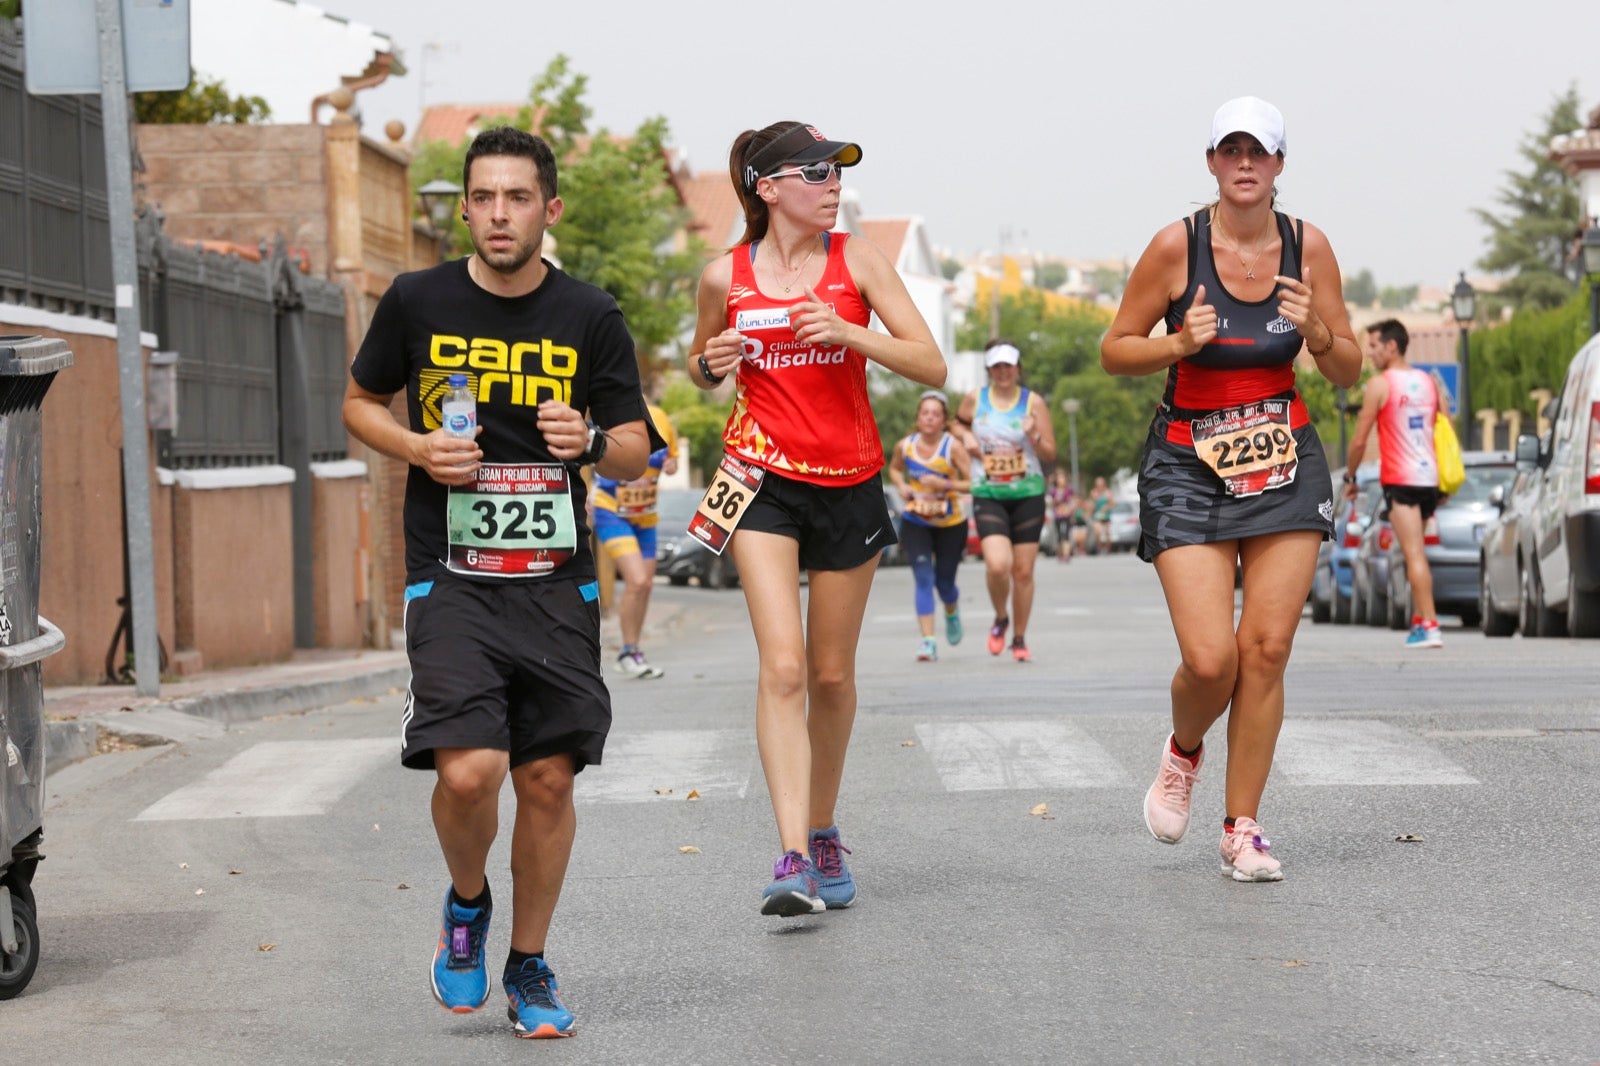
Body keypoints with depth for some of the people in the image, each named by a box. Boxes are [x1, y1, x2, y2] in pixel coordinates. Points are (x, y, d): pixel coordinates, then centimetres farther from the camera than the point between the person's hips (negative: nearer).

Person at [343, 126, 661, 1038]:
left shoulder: (590, 317, 2)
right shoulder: (417, 302, 0)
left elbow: (635, 451, 7)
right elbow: (361, 403, 15)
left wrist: (589, 442, -16)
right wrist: (418, 449, -6)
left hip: (557, 583, 2)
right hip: (451, 578, -1)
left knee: (549, 778, 3)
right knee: (467, 771, -17)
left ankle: (530, 965, 22)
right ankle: (466, 905, 15)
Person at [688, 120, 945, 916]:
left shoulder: (857, 262, -2)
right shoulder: (725, 277, -1)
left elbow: (932, 366, -7)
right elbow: (701, 368, 17)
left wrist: (847, 334, -20)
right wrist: (711, 362, -7)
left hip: (849, 481, 2)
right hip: (764, 480, -1)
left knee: (832, 672, 11)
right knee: (782, 666, -16)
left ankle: (823, 833, 30)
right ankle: (793, 858, -20)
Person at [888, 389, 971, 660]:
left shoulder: (952, 447, -16)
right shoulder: (905, 446, -6)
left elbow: (974, 483, -19)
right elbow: (894, 468, 16)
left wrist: (944, 484, -30)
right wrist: (901, 486, -4)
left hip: (950, 525, -1)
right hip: (915, 524, 1)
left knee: (944, 583, 10)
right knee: (923, 578, -15)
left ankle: (952, 613, 46)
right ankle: (928, 641, -17)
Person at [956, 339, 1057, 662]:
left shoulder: (1033, 402, 0)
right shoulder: (974, 399, 3)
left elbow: (1050, 455, 0)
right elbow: (959, 423, 25)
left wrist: (1034, 436, -19)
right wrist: (966, 437, 3)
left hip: (1028, 494, 0)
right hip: (988, 495, 0)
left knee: (1023, 571, 2)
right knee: (997, 565, -19)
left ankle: (1019, 638, 19)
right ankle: (1000, 618, 10)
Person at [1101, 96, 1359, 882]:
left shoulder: (1308, 246, 0)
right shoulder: (1177, 245, -8)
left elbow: (1348, 371, 6)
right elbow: (1114, 350, -1)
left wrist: (1315, 330, -15)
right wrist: (1181, 345, -19)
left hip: (1284, 463, 2)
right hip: (1188, 463, -2)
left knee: (1267, 650, -5)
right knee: (1210, 660, -12)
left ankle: (1242, 830, 8)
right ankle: (1183, 750, 23)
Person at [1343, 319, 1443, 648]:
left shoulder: (1380, 384, -7)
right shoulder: (1428, 382, 13)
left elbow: (1360, 440, -7)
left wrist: (1350, 477, 6)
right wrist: (1445, 483, 23)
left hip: (1400, 480, -7)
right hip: (1429, 477, 7)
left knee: (1415, 555, -11)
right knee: (1416, 553, 17)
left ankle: (1429, 626, -18)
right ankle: (1419, 620, 19)